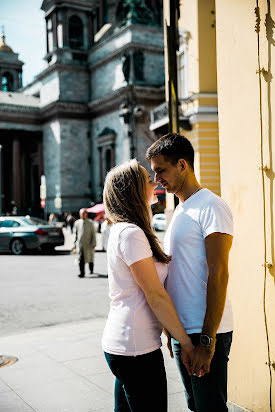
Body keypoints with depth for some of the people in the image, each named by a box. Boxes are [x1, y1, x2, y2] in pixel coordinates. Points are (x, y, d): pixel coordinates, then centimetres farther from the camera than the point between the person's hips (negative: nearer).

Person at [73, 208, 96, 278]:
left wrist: (94, 243, -7)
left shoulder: (90, 223, 0)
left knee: (90, 258, 12)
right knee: (81, 259, -10)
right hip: (80, 244, 0)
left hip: (89, 244, 0)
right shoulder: (77, 223, 4)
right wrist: (75, 243, 7)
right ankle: (82, 273, -8)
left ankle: (91, 270, 37)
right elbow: (75, 233, 10)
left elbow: (93, 234, -1)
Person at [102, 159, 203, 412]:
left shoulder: (122, 230, 12)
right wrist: (187, 343, -11)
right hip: (136, 348, -10)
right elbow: (156, 296, -18)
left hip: (119, 343, 10)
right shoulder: (131, 233, -18)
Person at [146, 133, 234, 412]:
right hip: (181, 330, 9)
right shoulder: (179, 211, 15)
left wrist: (207, 340, -21)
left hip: (206, 332, -9)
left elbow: (218, 276, -19)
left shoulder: (210, 207, -13)